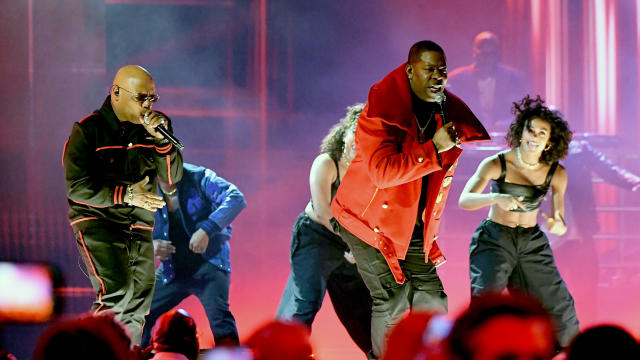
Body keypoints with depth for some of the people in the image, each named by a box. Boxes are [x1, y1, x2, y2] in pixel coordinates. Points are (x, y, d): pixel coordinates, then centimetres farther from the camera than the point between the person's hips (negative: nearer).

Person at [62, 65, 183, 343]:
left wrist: (161, 139, -11)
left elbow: (173, 178, 4)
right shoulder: (88, 130, -6)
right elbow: (78, 188, -11)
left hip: (139, 227, 6)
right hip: (97, 221, -6)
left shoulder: (151, 128, 7)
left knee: (137, 307, 5)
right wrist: (126, 195, -17)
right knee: (117, 292, -24)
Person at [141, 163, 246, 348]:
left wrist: (206, 230, -36)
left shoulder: (198, 178, -13)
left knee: (218, 315, -26)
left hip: (207, 265, -5)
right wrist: (150, 244, -17)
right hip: (172, 270, 5)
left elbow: (236, 198, -25)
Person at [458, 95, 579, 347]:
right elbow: (464, 200, -26)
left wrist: (557, 226, -30)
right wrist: (496, 198, -45)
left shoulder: (556, 174, -7)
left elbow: (560, 224, -4)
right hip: (494, 240, -3)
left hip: (532, 242, 4)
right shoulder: (496, 164, -16)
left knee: (559, 306, 4)